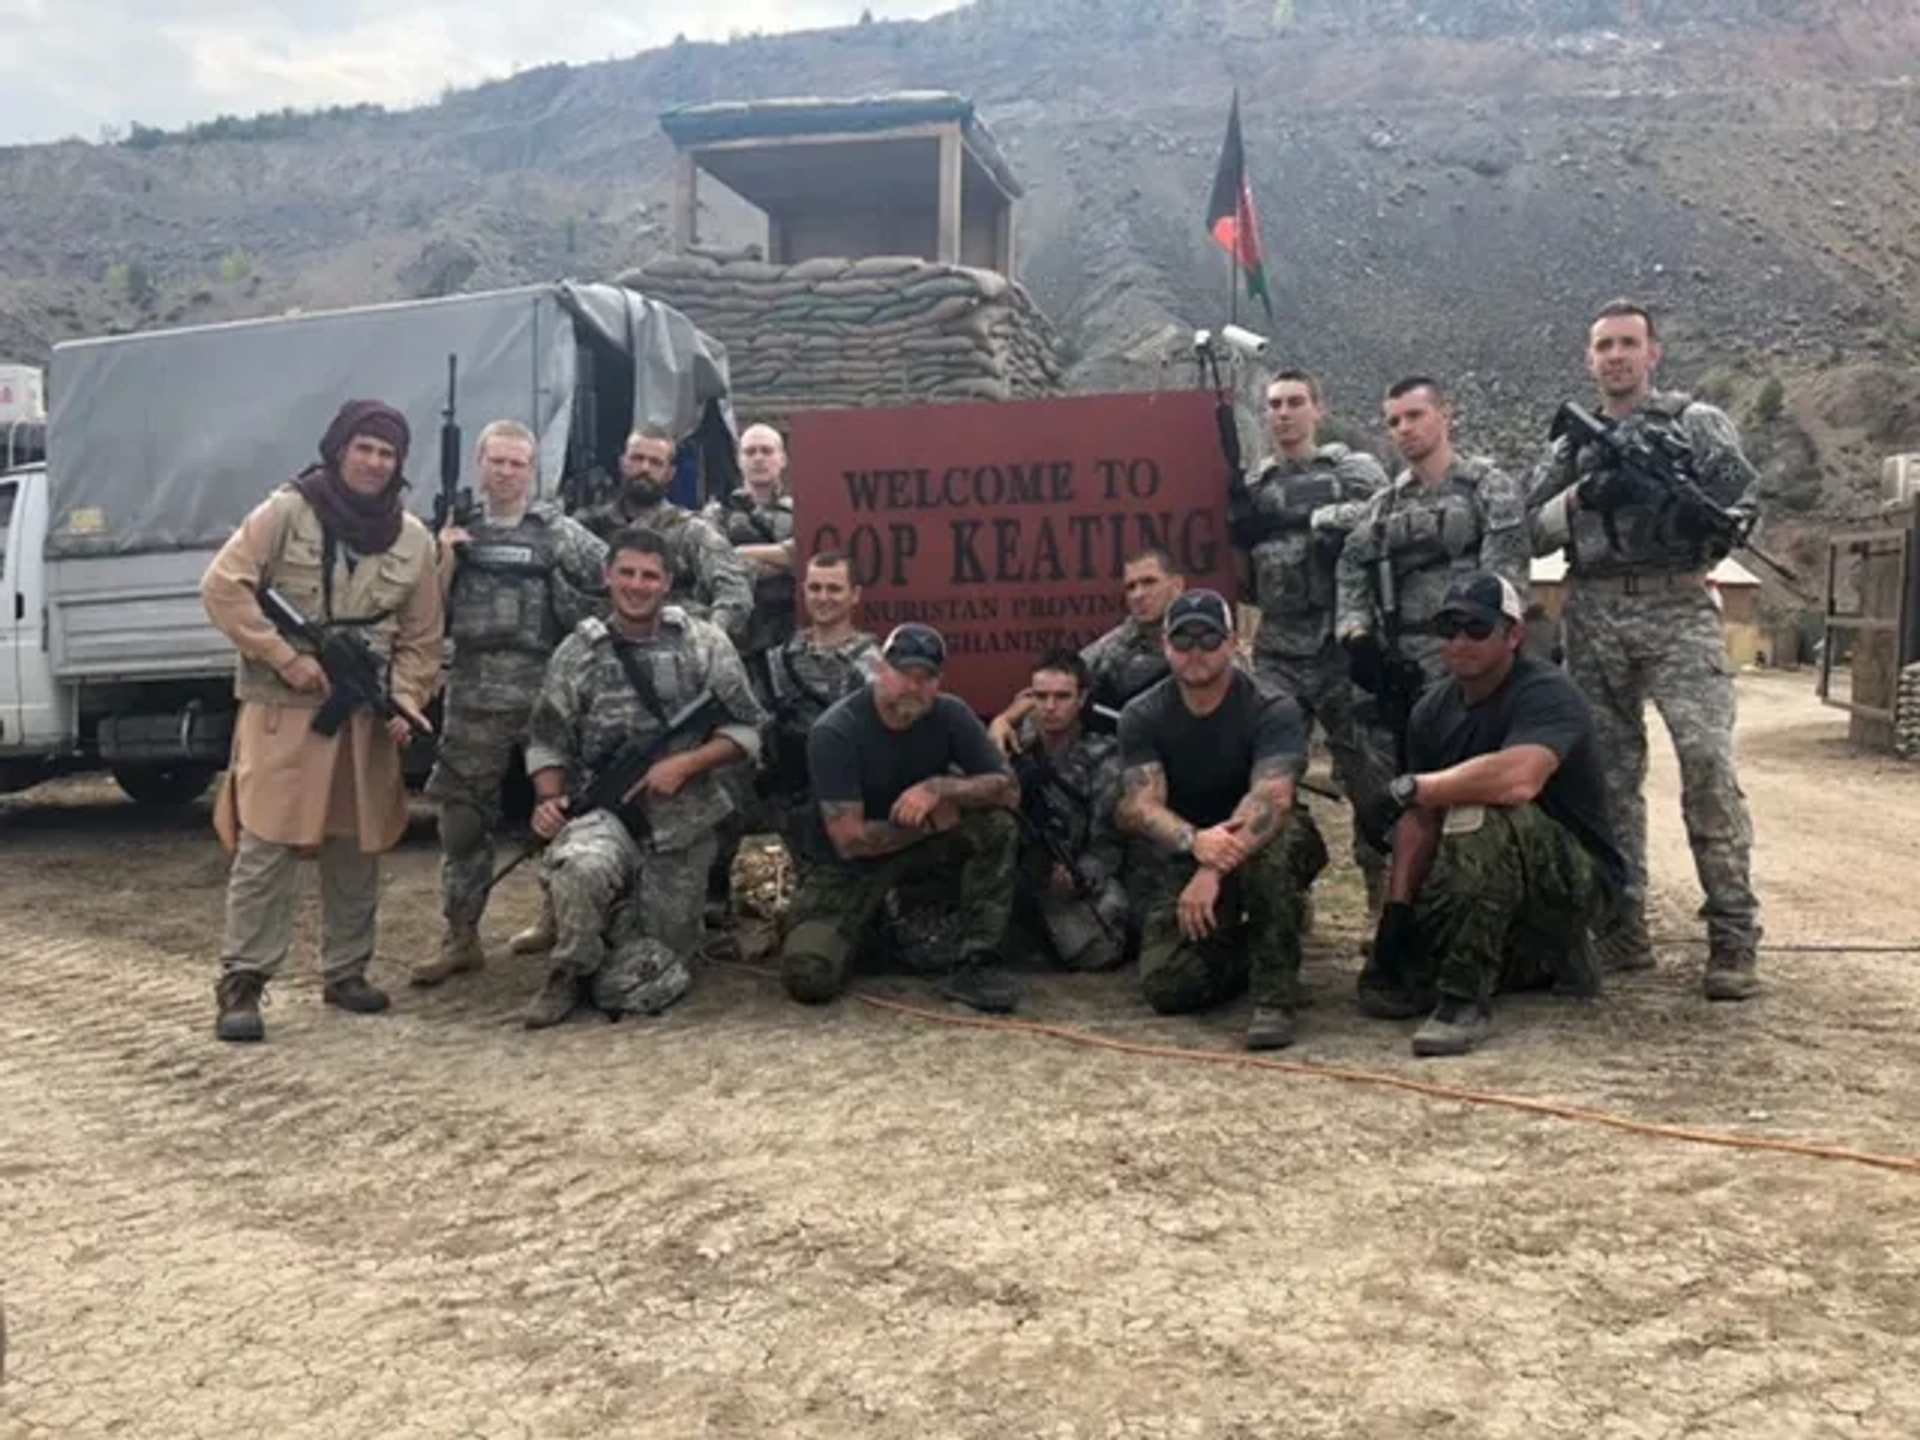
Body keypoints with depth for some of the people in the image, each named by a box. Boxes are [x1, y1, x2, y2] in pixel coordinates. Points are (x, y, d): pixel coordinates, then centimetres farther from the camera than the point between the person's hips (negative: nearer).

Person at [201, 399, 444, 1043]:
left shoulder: (412, 538, 6)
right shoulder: (286, 512, -6)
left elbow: (421, 637, 10)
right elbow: (222, 587, -10)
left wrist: (405, 700, -4)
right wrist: (286, 657, -15)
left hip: (367, 716, 5)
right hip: (282, 710, -4)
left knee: (358, 847, 11)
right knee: (266, 845, -8)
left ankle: (345, 972, 24)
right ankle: (240, 984, 0)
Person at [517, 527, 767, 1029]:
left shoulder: (704, 643, -2)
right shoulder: (578, 652, 1)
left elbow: (745, 730, -2)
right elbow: (547, 740, 6)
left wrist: (684, 764, -16)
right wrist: (548, 799, -12)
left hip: (682, 820, 1)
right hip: (603, 810, 0)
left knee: (658, 968, 3)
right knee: (579, 867, -37)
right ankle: (572, 972, -6)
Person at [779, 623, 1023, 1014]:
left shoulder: (951, 715, -10)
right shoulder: (835, 732, -22)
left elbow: (1008, 790, -14)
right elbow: (850, 841, -24)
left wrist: (939, 789, -29)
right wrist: (934, 821, -18)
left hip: (921, 846, 3)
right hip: (848, 866, -3)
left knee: (996, 825, -24)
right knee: (809, 977, -22)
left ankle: (972, 964, -15)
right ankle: (868, 923, 13)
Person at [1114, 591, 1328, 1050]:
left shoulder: (1272, 711, -15)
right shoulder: (1142, 716, -6)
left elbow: (1272, 798, -31)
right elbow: (1140, 805, -19)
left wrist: (1215, 871, -47)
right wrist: (1195, 841, -42)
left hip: (1258, 844, -2)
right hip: (1180, 856, 2)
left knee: (1273, 840, -39)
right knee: (1167, 986, -18)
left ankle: (1276, 999, -23)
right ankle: (1236, 941, 17)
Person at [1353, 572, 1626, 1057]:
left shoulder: (1546, 693, -18)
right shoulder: (1433, 709, 4)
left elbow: (1519, 778, -39)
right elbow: (1422, 821, 1)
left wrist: (1410, 788, -29)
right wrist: (1398, 906, -11)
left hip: (1576, 879, -8)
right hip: (1493, 886, 8)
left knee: (1477, 815, -35)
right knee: (1384, 987, -1)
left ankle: (1465, 999, -28)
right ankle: (1535, 960, 18)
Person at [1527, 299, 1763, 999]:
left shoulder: (1696, 420, 9)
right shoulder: (1569, 444, 18)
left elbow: (1745, 490, -3)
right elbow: (1531, 533, 10)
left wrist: (1712, 525, -24)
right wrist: (1578, 499, -8)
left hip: (1676, 608, -3)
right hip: (1592, 619, 3)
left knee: (1709, 764, -14)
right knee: (1610, 773, 4)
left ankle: (1733, 937, -10)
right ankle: (1623, 931, 11)